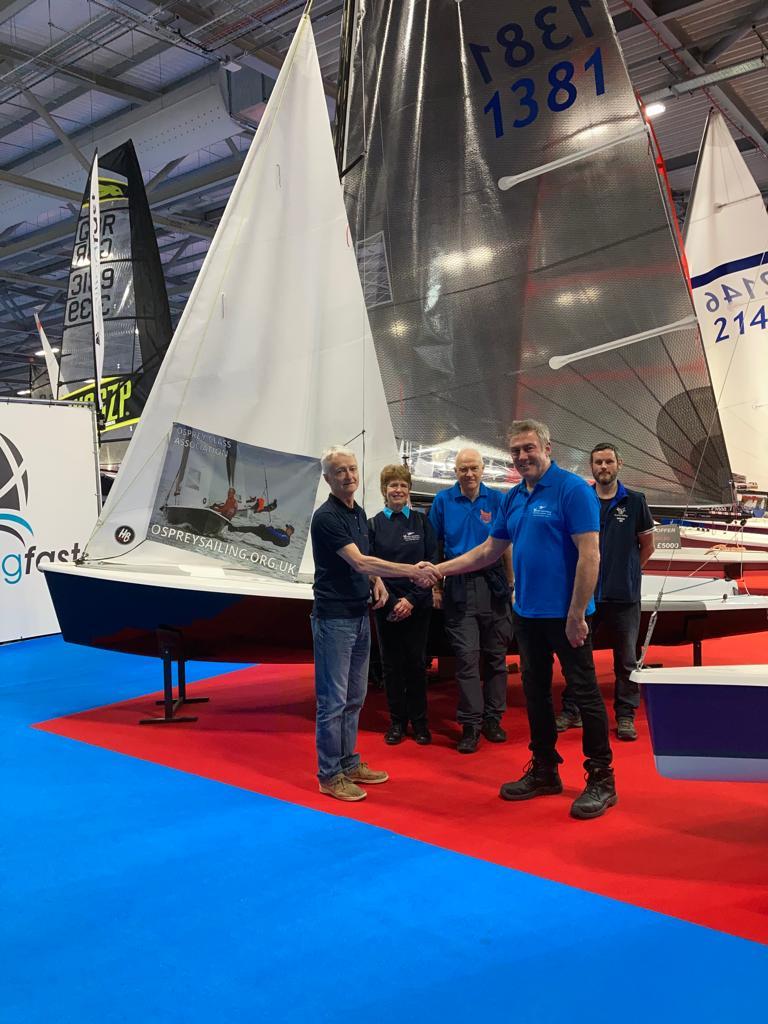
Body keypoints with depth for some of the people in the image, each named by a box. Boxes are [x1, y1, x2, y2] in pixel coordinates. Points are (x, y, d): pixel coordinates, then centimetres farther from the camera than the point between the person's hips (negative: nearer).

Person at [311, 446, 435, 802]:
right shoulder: (326, 517, -16)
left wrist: (376, 580, 1)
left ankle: (348, 763, 26)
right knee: (333, 700, -1)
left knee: (354, 698, 15)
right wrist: (412, 572, -26)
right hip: (333, 619, -9)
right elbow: (358, 561, -23)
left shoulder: (358, 513, 12)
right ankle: (329, 775, 9)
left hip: (359, 616, 9)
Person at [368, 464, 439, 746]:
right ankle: (397, 721, 18)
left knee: (416, 662, 4)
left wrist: (412, 599, -11)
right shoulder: (374, 524, 2)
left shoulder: (421, 521, 3)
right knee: (391, 663, 6)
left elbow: (432, 562, -1)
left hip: (417, 604, 0)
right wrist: (391, 603, -9)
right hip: (386, 606, 0)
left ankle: (419, 720, 17)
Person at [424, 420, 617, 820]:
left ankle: (601, 779, 13)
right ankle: (544, 771, 29)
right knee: (535, 693, 15)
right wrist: (439, 569, 10)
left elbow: (589, 554, -17)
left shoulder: (572, 489, -12)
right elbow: (489, 550, 17)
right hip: (526, 613, 8)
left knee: (585, 693, 1)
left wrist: (576, 615, -20)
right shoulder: (513, 498, 11)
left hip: (565, 615, -8)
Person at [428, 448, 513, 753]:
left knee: (495, 655, 8)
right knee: (466, 657, -2)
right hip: (459, 587, -1)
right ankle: (470, 724, 5)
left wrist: (510, 584, 3)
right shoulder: (443, 500, 3)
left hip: (493, 584, 1)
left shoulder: (496, 499, 4)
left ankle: (493, 719, 19)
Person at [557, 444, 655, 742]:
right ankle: (571, 711, 19)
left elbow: (647, 544, 11)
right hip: (585, 593, 1)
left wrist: (628, 573, 12)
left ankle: (625, 716, 17)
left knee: (626, 659, 6)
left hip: (624, 596, -1)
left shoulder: (635, 501, 3)